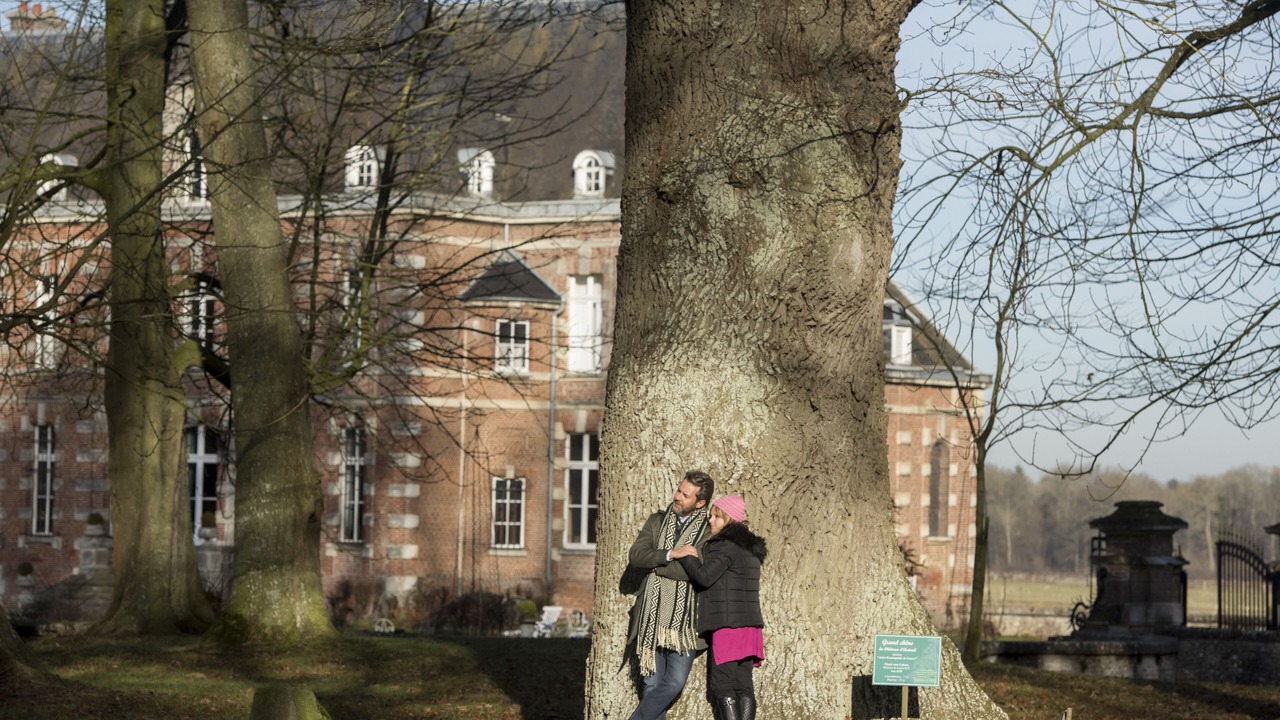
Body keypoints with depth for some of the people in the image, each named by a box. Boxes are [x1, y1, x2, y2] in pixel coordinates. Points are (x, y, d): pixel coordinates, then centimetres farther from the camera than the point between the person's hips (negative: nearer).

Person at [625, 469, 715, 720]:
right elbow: (636, 556, -1)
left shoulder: (709, 531, 0)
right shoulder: (657, 521, 12)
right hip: (652, 616, 3)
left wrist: (653, 565, -6)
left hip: (683, 618, -3)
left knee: (675, 681, -12)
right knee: (652, 683, 2)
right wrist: (668, 555, -15)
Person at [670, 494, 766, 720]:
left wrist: (684, 555, -5)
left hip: (728, 625, -9)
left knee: (721, 683, -5)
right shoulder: (750, 547, 19)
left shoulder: (724, 546, -10)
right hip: (749, 624, 9)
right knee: (743, 684, 6)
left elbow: (705, 576, -19)